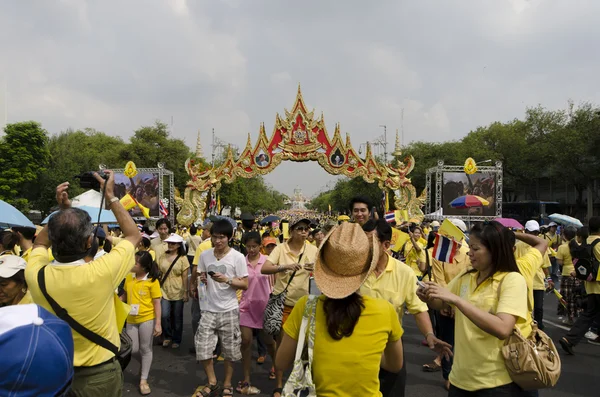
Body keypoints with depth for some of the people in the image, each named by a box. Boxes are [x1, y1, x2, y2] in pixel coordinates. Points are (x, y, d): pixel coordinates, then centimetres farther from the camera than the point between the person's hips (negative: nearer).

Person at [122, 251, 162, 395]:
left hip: (147, 318, -4)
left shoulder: (152, 281, -13)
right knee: (133, 349, 7)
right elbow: (126, 295, 15)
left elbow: (157, 303, -10)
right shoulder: (128, 277, 0)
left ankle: (143, 380, 22)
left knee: (145, 348, 6)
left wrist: (158, 323, -13)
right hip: (131, 319, 4)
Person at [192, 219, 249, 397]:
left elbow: (245, 284, -8)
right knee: (202, 348, 2)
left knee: (229, 351, 8)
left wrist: (226, 280, -23)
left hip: (229, 310, -3)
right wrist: (201, 280, -7)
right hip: (208, 309, 3)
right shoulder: (205, 255, 3)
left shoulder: (238, 257, -9)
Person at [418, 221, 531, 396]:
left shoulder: (513, 280, -14)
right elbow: (442, 305, 15)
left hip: (497, 381, -5)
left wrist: (456, 299, -31)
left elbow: (503, 329, -28)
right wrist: (428, 297, -7)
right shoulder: (465, 277, 3)